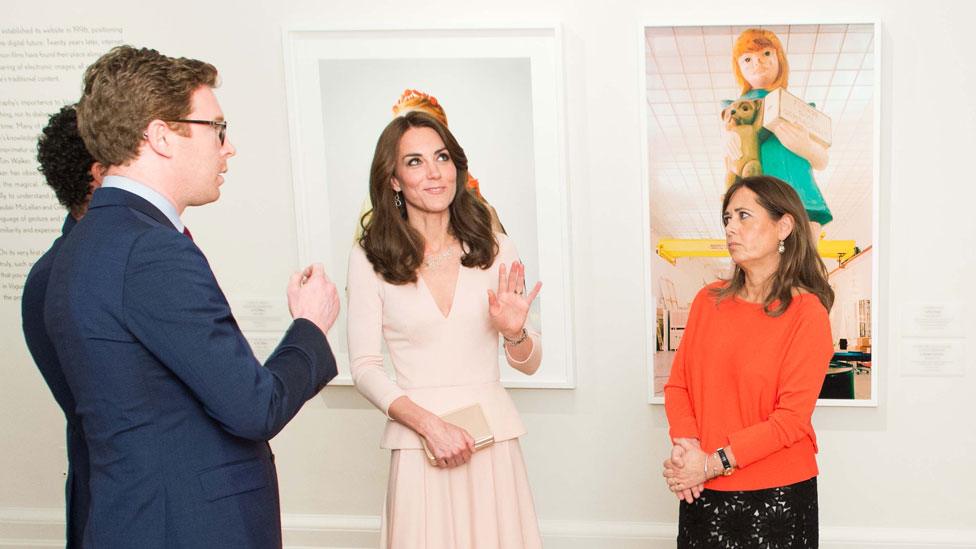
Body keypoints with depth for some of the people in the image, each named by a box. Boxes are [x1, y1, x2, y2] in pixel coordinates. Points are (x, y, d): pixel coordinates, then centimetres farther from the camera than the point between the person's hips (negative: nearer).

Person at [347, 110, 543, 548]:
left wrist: (514, 332, -13)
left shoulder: (495, 249, 3)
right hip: (417, 442, -2)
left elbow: (529, 364, 9)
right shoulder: (369, 257, -4)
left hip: (493, 438, 2)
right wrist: (428, 424, -15)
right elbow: (364, 367, -4)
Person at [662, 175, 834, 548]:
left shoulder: (807, 314, -10)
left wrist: (714, 463, -18)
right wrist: (684, 444, -14)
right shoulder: (709, 301, 4)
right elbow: (678, 382, 4)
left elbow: (792, 418, -14)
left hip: (776, 493, -4)